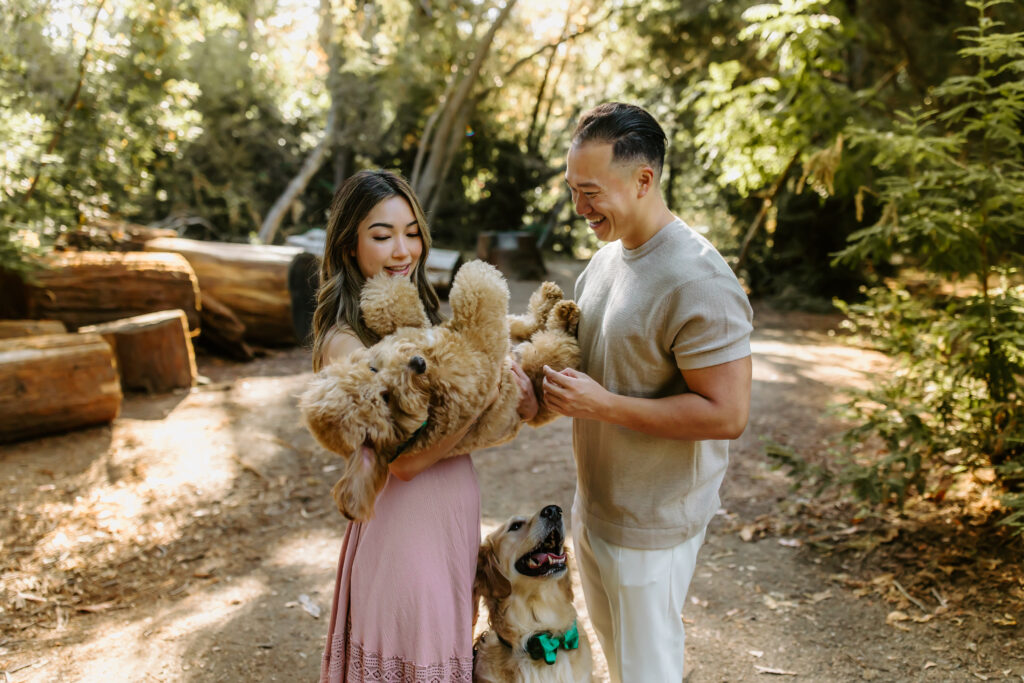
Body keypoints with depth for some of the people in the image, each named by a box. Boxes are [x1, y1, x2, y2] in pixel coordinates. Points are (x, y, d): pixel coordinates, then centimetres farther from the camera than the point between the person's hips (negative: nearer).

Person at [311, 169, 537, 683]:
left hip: (455, 519, 7)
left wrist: (522, 399, -14)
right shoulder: (345, 343, -19)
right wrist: (482, 394, -26)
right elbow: (406, 459, -23)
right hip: (406, 528, -7)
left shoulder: (425, 318, 3)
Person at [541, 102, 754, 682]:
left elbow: (726, 414, -27)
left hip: (650, 525, -9)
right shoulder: (607, 258, 4)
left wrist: (601, 404, -27)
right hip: (594, 505, 9)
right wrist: (549, 372, -2)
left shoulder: (697, 282, -25)